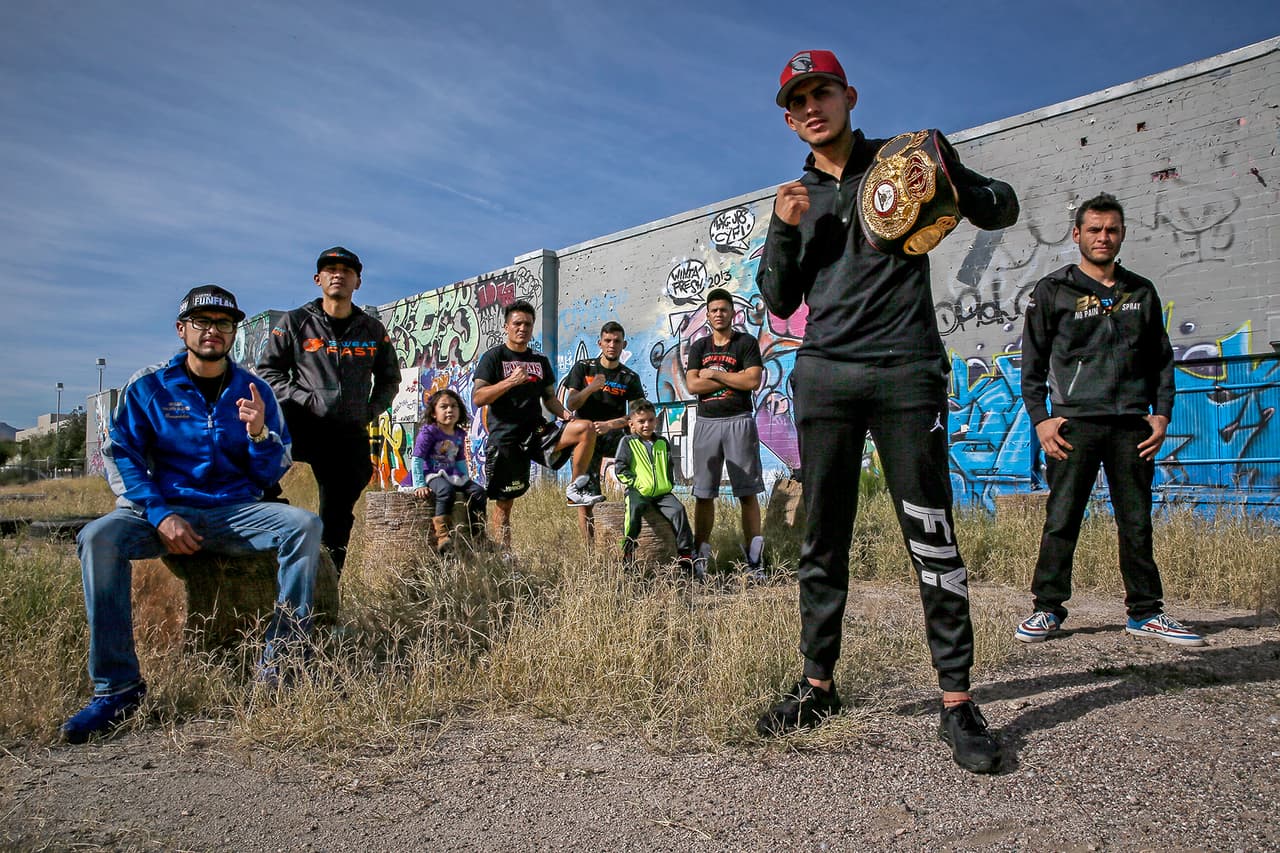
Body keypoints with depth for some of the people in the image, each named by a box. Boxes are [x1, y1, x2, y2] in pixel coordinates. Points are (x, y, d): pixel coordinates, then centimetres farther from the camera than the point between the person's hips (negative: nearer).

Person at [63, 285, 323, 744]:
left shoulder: (254, 390, 6)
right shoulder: (148, 385, 4)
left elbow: (273, 473, 6)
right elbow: (119, 455, -1)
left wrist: (259, 433, -17)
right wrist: (160, 515, -16)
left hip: (236, 512, 1)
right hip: (163, 510, 0)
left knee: (305, 526, -26)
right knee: (98, 537, -30)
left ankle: (280, 662, -20)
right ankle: (117, 685, -22)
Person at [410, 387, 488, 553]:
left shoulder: (460, 434, 11)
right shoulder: (428, 432, -8)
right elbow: (417, 459, -11)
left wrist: (466, 479, 16)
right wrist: (419, 485, -19)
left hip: (453, 475, 7)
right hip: (432, 475, -7)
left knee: (478, 491, -12)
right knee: (447, 491, -37)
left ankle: (479, 538, -6)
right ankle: (442, 537, -37)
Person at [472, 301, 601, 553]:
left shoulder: (540, 361, 16)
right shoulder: (493, 358, 0)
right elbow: (477, 398, -9)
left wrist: (563, 412, 1)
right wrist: (510, 382, -20)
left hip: (537, 432, 4)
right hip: (505, 437, -4)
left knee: (586, 428, -19)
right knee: (504, 501, -1)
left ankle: (575, 489, -11)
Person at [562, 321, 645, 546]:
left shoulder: (630, 377, 5)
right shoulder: (583, 368, 5)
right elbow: (570, 405, -3)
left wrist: (610, 424, -21)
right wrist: (590, 388, -20)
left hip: (613, 435, 1)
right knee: (585, 499, -9)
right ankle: (590, 549, -1)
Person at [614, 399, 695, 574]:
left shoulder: (662, 443, 18)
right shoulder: (627, 442, 5)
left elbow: (670, 467, 24)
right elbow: (620, 468, -2)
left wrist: (669, 484, 10)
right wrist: (635, 483, -10)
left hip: (662, 492, 4)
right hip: (638, 492, -3)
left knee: (678, 509, -20)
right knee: (634, 508, -35)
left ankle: (685, 552, -14)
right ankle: (628, 548, -24)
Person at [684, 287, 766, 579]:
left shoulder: (746, 343, 4)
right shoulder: (699, 347, 14)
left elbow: (753, 381, -10)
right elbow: (692, 384, -1)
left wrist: (714, 374, -5)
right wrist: (733, 378, -6)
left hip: (738, 421, -3)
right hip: (706, 423, 3)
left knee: (747, 493, -3)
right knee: (703, 494, 3)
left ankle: (754, 560, -1)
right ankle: (700, 558, 7)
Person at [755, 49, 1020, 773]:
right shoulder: (797, 195, 19)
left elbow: (1002, 210, 8)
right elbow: (780, 300, 15)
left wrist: (948, 177, -13)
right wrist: (783, 232, -2)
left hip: (905, 370, -3)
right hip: (824, 375, 4)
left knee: (932, 537, -5)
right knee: (823, 540, 6)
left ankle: (957, 701, 4)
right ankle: (819, 685, 18)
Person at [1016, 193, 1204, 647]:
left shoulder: (1142, 292, 16)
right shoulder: (1053, 290, 6)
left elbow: (1161, 360, 18)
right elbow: (1033, 362, 4)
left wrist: (1162, 413, 6)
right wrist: (1040, 418, -6)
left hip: (1132, 425, 3)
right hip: (1074, 422, -3)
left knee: (1137, 522, 8)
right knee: (1061, 520, -3)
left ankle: (1145, 612, 18)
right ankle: (1048, 609, 7)